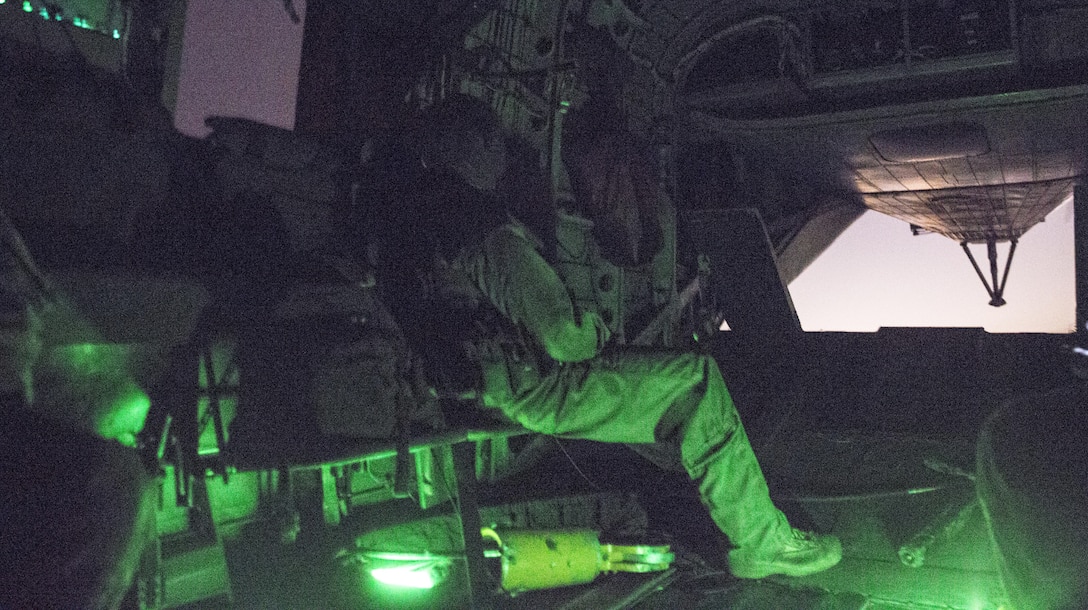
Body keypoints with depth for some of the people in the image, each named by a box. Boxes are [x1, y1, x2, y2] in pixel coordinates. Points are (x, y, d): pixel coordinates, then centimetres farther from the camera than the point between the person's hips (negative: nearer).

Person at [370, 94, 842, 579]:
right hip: (534, 389, -11)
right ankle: (761, 543, 3)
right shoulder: (489, 233, -24)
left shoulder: (409, 212, 8)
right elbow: (563, 337, -27)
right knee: (699, 380, -8)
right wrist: (596, 329, -4)